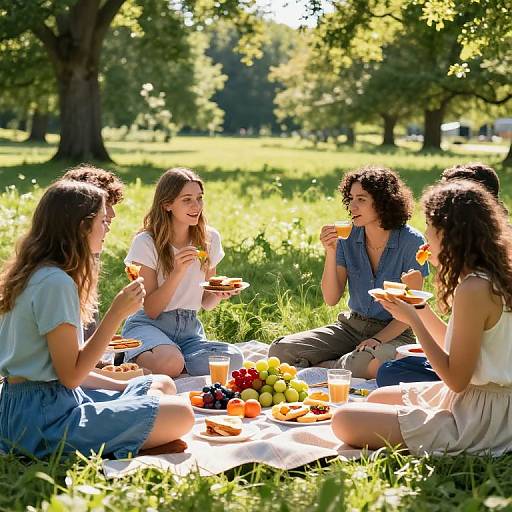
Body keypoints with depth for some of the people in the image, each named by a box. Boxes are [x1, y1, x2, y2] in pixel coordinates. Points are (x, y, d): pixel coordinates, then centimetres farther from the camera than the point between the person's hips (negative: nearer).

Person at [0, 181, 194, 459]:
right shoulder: (55, 282, -18)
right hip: (45, 418, -10)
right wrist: (117, 313, -16)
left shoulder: (35, 273, 11)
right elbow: (71, 375, -18)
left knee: (162, 384, 18)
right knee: (181, 414, -16)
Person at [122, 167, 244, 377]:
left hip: (190, 328, 4)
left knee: (233, 359, -27)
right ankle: (133, 358, -5)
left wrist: (219, 294, -11)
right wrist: (178, 272, -25)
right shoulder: (146, 242, -10)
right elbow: (151, 310, -12)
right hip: (149, 325, -4)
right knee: (170, 364, -37)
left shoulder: (210, 238, 4)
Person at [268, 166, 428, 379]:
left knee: (368, 364, -39)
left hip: (393, 334, -3)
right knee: (281, 350, -17)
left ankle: (316, 369, -13)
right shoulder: (348, 237, -1)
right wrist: (330, 252, -16)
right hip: (351, 326, 3)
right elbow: (331, 299, -3)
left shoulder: (411, 242, -12)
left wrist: (378, 339, -21)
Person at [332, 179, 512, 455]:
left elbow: (456, 378, -22)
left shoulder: (474, 289, -24)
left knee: (345, 420, -13)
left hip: (480, 418, -10)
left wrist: (413, 319, -17)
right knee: (377, 397, 26)